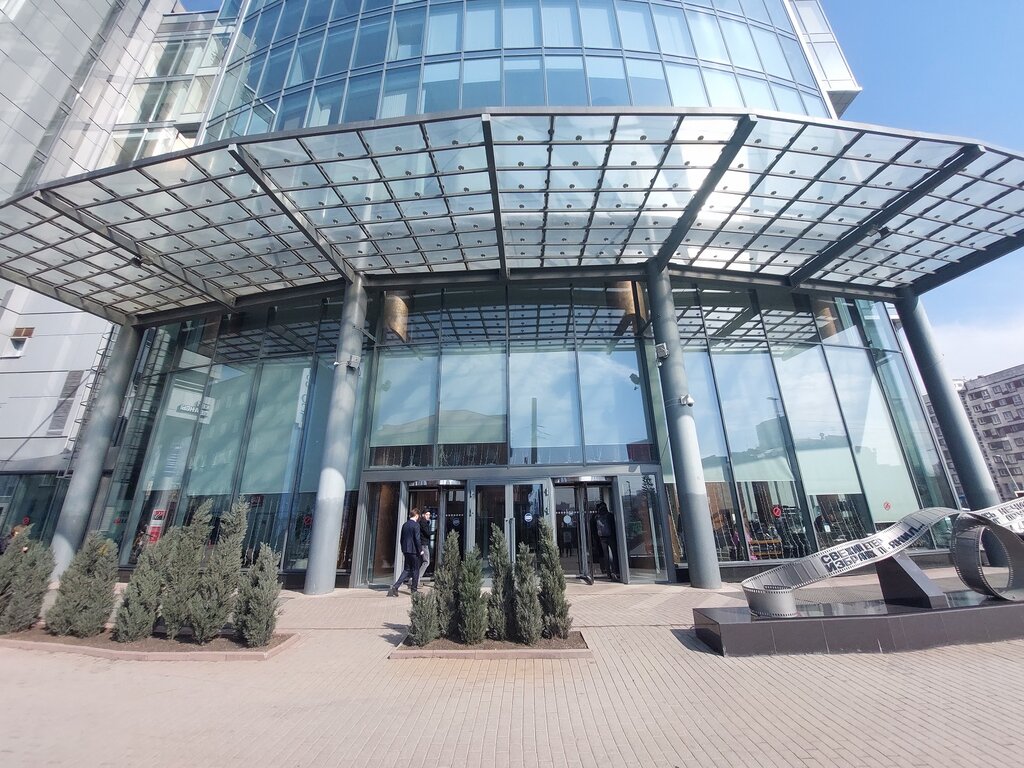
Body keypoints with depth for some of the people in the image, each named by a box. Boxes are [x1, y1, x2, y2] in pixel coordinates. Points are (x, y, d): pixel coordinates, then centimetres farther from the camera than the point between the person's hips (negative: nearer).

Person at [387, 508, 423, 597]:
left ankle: (395, 587, 1)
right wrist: (420, 549, -7)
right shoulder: (416, 525, -14)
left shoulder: (405, 525, 9)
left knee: (407, 569, 14)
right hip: (414, 551, -7)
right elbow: (417, 539, -17)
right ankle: (414, 590, 16)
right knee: (415, 570, 7)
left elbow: (402, 538, 14)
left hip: (406, 550, 7)